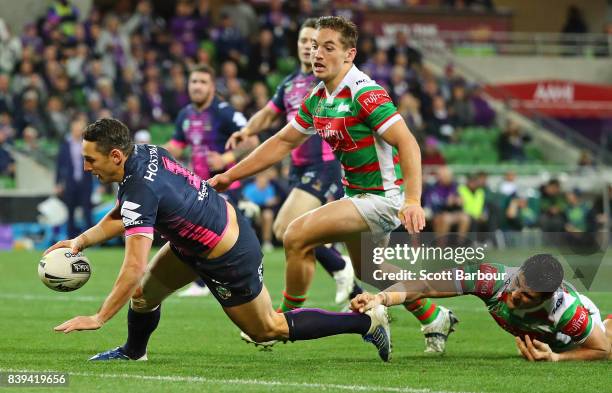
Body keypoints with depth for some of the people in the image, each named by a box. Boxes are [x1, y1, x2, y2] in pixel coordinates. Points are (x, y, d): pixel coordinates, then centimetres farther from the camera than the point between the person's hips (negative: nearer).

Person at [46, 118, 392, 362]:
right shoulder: (144, 152, -6)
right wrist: (82, 241, -4)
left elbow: (134, 268, -34)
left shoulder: (140, 193, -32)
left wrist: (99, 319, -27)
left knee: (268, 329, 11)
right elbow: (121, 217, 8)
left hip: (229, 261, -9)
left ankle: (367, 321, 17)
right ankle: (133, 352, 41)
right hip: (230, 222, 9)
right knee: (144, 292, 14)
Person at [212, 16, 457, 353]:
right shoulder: (317, 99, 4)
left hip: (383, 197, -9)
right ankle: (434, 319, 44)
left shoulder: (365, 94, -22)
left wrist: (413, 201, -39)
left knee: (298, 236, -18)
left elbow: (407, 143, -28)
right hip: (356, 195, 9)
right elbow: (282, 142, 14)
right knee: (367, 273, 25)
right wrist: (229, 176, 11)